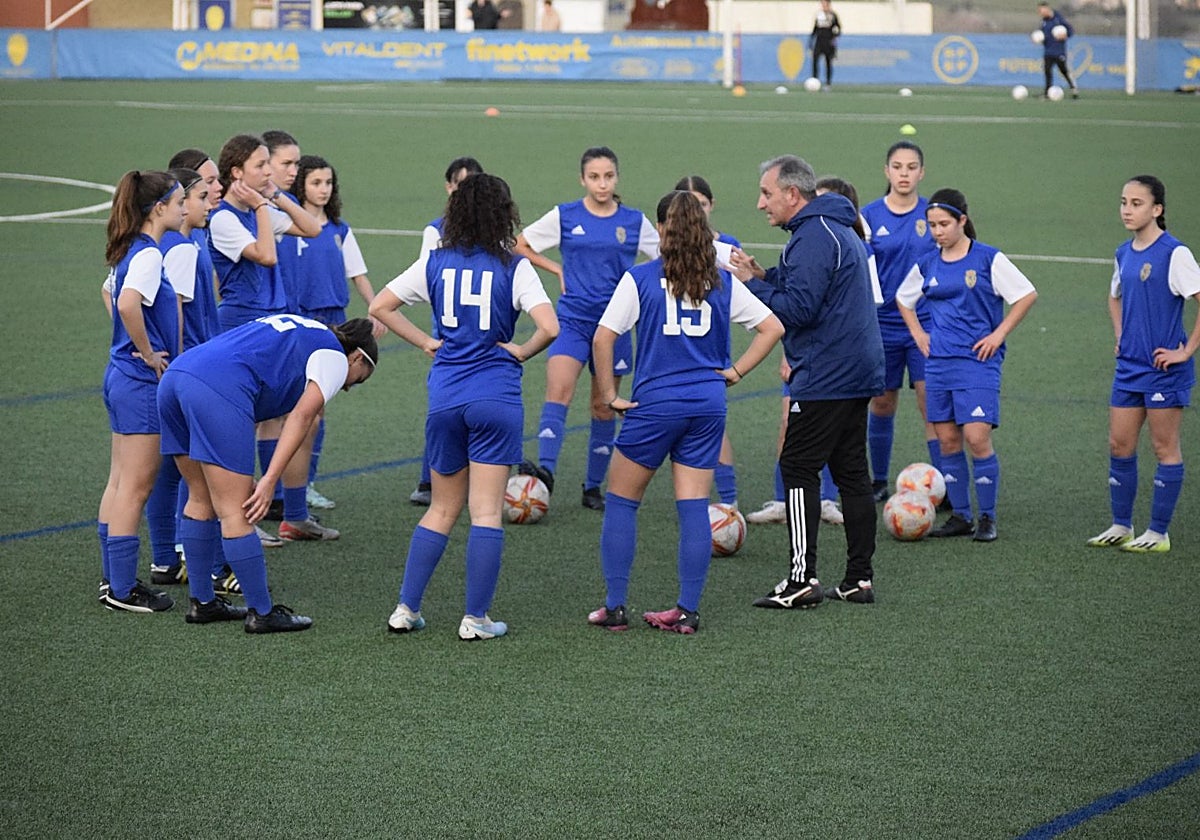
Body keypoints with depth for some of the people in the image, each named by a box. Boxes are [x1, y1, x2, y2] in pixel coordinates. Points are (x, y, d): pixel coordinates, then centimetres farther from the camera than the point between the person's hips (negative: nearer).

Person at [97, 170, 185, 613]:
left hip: (122, 377, 10)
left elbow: (113, 294, 28)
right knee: (135, 488, -3)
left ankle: (112, 578, 21)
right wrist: (148, 353, -20)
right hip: (142, 383, -10)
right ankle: (123, 589, 1)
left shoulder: (130, 252, 11)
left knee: (120, 482, 14)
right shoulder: (148, 254, -18)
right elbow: (128, 305, -34)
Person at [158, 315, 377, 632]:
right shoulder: (334, 357, 11)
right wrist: (270, 480, -8)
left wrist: (242, 476, 27)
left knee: (202, 499, 20)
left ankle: (202, 602, 28)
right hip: (218, 389, -9)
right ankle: (262, 613, 6)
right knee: (235, 513, -1)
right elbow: (301, 417, -2)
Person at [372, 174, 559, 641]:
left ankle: (406, 609, 13)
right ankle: (476, 619, 2)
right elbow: (549, 326, -18)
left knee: (442, 510, 17)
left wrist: (426, 342, 9)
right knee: (486, 513, 2)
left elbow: (380, 307, 6)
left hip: (445, 397, 4)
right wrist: (521, 352, 0)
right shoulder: (513, 267, -6)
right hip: (496, 398, -4)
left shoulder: (435, 263, 5)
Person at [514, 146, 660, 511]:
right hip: (573, 320, -1)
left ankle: (593, 487, 17)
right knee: (558, 389, -23)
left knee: (604, 407, 7)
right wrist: (558, 270, 3)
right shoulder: (564, 217, 1)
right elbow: (519, 245, 10)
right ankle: (546, 470, -34)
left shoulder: (634, 221, 3)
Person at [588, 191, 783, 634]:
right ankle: (688, 610, 6)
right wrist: (734, 371, 9)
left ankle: (614, 606, 7)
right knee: (694, 507, 5)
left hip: (654, 403, -3)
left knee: (621, 501, 9)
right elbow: (772, 327, 8)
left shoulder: (640, 278, -4)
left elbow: (602, 338, -11)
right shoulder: (722, 282, 6)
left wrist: (610, 394, -3)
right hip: (708, 405, 3)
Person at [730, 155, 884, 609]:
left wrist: (753, 282, -11)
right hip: (857, 369, 10)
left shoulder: (813, 236, -16)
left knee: (798, 468, -6)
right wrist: (766, 277, 8)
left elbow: (798, 309, -22)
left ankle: (803, 578, -10)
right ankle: (860, 578, 12)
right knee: (851, 470, 11)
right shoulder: (838, 229, 17)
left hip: (826, 376, -10)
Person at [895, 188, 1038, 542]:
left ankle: (987, 518, -1)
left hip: (977, 361, -5)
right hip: (938, 363, 5)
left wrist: (998, 334, -6)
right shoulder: (927, 265, 8)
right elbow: (902, 299, 26)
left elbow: (1027, 295, -2)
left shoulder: (988, 259, -5)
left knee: (977, 438, -12)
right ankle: (961, 516, 14)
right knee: (948, 440, 5)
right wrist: (918, 333, 13)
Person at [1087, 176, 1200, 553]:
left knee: (1165, 447, 2)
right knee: (1119, 444, 9)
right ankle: (1121, 526, 19)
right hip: (1129, 366, 7)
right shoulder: (1124, 254, 9)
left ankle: (1158, 533, 7)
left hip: (1164, 368, -7)